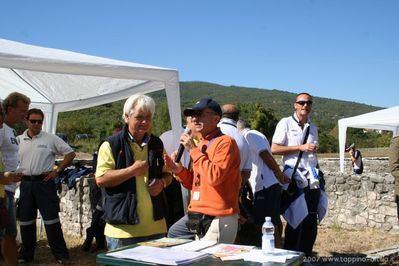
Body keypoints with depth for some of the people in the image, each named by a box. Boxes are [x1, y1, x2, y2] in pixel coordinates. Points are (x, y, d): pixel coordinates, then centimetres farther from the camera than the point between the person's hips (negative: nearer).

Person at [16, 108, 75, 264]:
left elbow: (70, 153, 0)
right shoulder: (18, 140, 7)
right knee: (25, 221, 12)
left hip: (44, 182, -4)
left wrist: (57, 170, -5)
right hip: (25, 183, 4)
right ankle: (26, 255, 26)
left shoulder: (51, 139, -3)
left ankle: (61, 255, 6)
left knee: (51, 220, -2)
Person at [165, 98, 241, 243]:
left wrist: (194, 150, -17)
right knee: (171, 236, 17)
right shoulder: (200, 144, 12)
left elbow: (214, 176, -25)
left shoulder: (225, 142, -11)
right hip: (197, 216, 8)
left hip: (218, 219, -8)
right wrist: (179, 170, 2)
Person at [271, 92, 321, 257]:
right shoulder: (286, 123, -1)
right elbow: (274, 149, -9)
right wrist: (301, 147, -12)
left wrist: (318, 175, 16)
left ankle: (305, 257, 19)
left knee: (311, 222, 8)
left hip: (312, 181, 6)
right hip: (295, 180, -5)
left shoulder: (313, 127, 17)